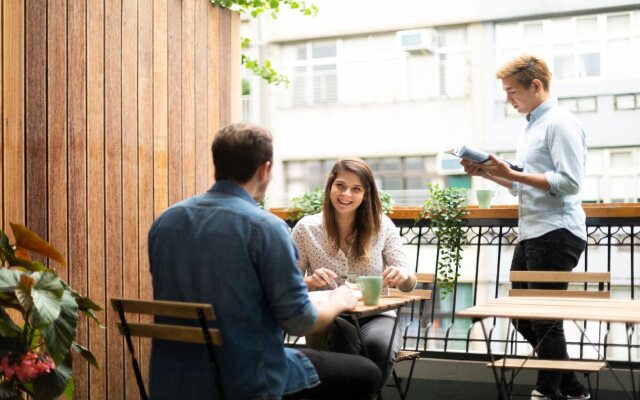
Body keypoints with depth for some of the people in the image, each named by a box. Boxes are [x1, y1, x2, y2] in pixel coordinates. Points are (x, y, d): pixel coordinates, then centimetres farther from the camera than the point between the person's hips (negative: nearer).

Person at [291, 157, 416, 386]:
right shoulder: (306, 228, -1)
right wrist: (310, 281, -19)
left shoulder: (382, 225, 2)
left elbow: (408, 284, 2)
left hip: (376, 316, 1)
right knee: (344, 336, -36)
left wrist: (403, 276, -22)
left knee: (378, 344, -34)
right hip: (328, 320, -1)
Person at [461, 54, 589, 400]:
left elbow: (569, 182, -19)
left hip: (556, 232, -10)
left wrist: (512, 173, -21)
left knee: (545, 319, -4)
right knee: (524, 317, 13)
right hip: (531, 232, 10)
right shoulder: (531, 125, 19)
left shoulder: (560, 124, -10)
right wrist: (488, 173, 11)